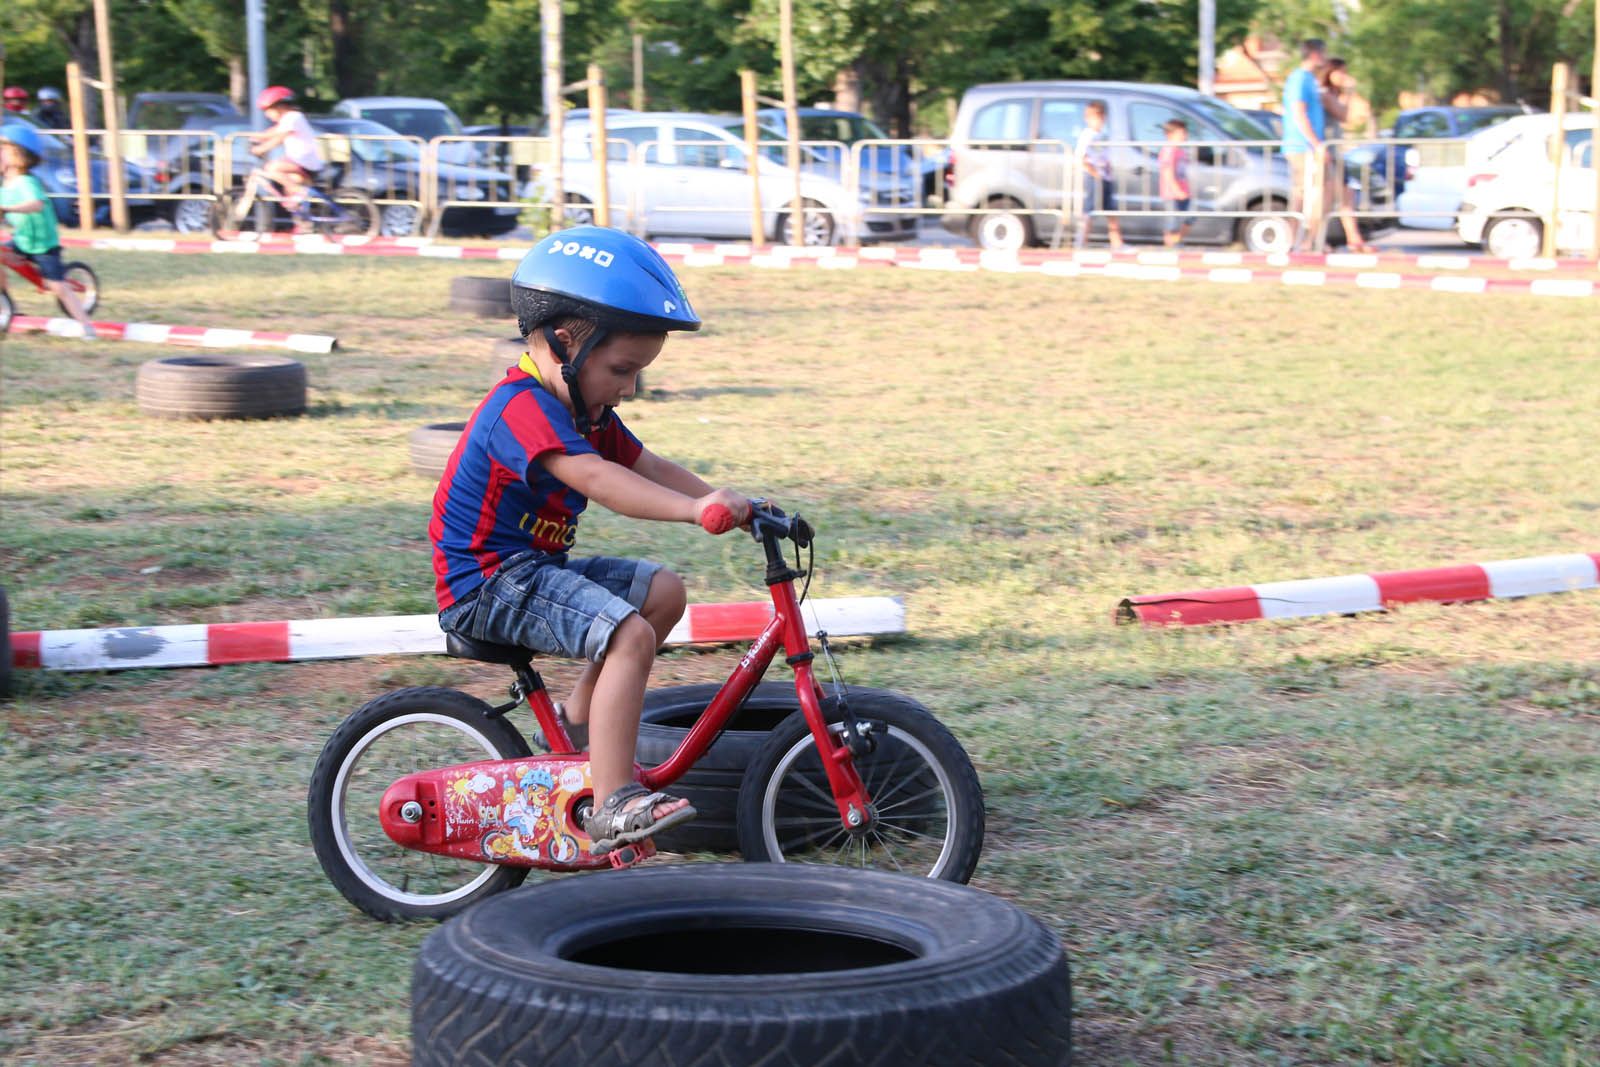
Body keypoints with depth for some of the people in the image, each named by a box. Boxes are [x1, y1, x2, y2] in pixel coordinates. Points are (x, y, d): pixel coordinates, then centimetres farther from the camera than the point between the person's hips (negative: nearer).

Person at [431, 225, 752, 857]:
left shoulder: (585, 410, 13)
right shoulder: (523, 408, -21)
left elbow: (648, 469, 9)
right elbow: (595, 478, -36)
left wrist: (731, 506, -4)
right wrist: (693, 509, -45)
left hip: (534, 569, 10)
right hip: (488, 582, -10)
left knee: (663, 591, 6)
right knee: (630, 634, -25)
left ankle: (578, 722, 15)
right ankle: (612, 805, -27)